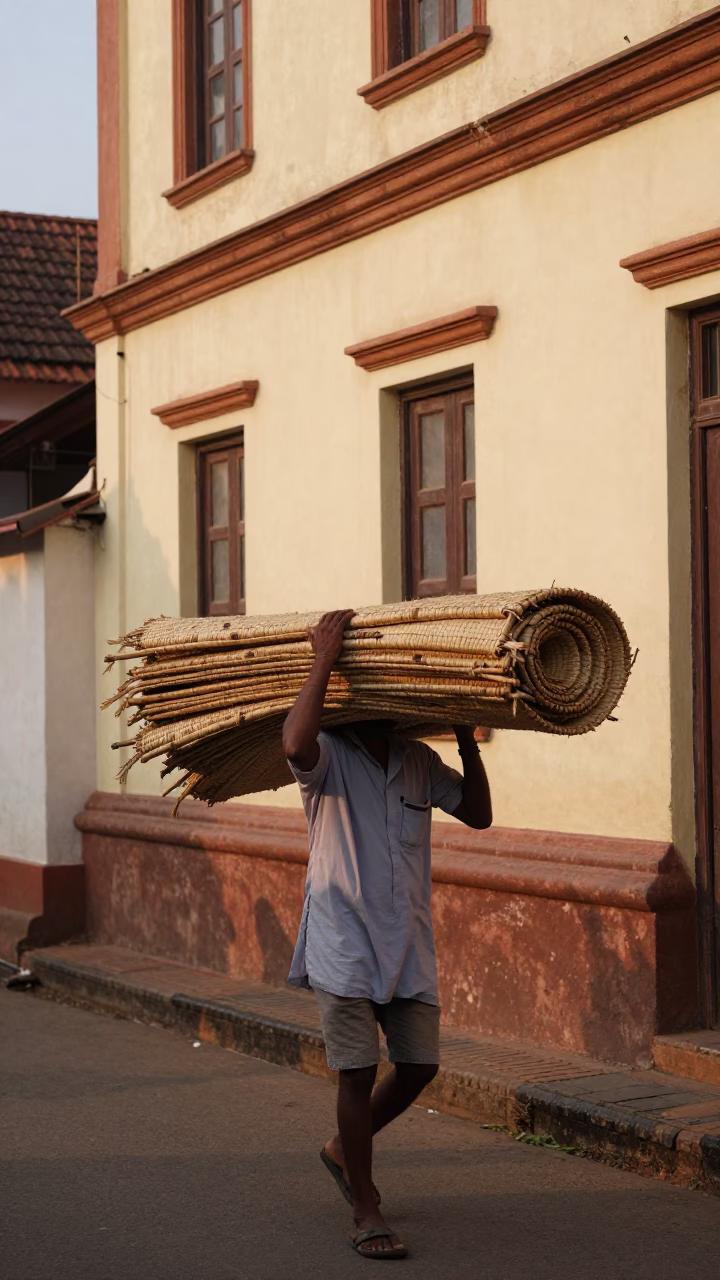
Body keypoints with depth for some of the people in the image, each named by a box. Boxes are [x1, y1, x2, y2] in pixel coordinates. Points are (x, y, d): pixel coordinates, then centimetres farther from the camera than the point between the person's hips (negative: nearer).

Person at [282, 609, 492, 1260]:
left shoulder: (419, 762, 10)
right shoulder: (329, 756, -8)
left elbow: (478, 813, 10)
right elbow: (295, 744, -32)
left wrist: (466, 738, 2)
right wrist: (323, 660, -25)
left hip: (409, 941, 6)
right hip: (343, 942, -6)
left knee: (420, 1064, 8)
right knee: (359, 1071, -4)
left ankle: (344, 1149, 34)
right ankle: (366, 1211, 8)